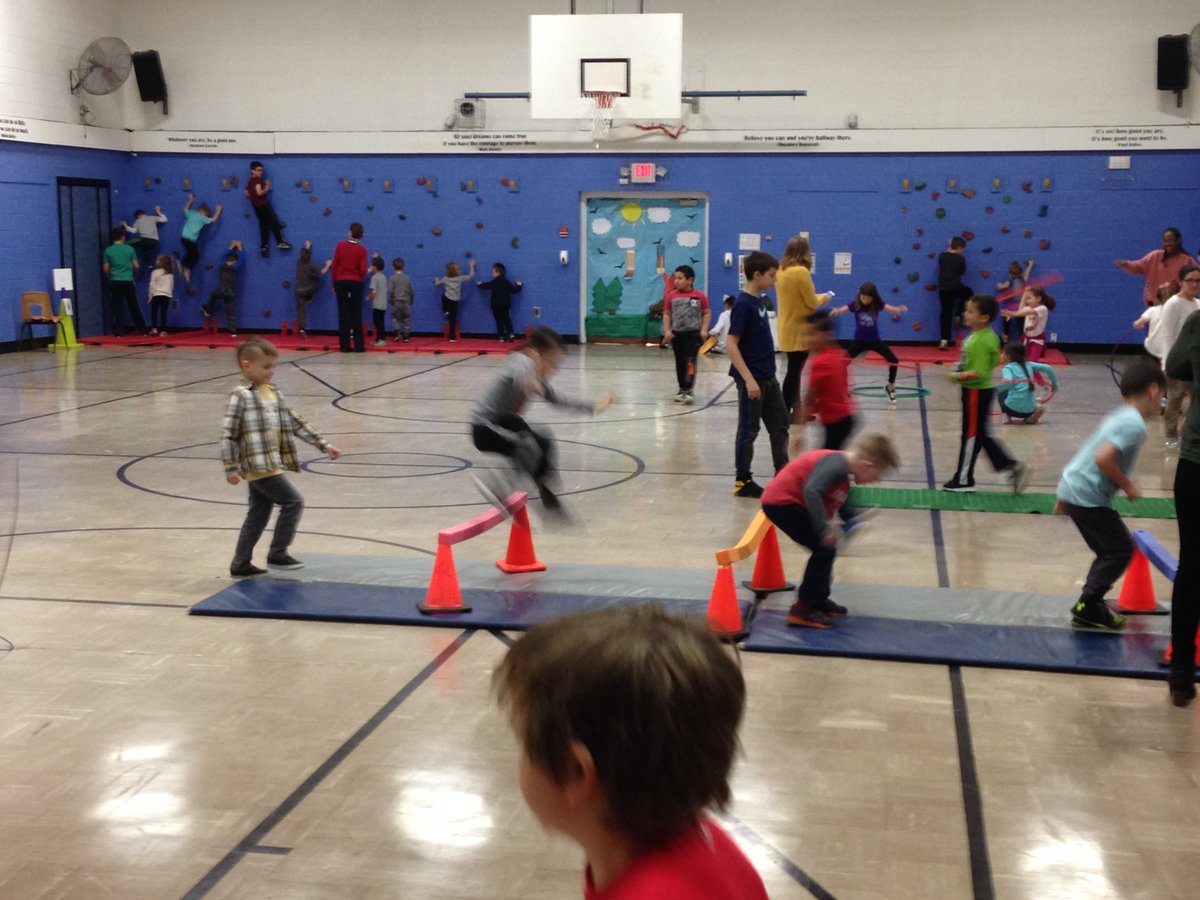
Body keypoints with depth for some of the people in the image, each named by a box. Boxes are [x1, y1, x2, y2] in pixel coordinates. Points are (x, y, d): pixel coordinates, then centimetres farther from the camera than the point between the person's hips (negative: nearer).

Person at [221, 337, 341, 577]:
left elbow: (296, 422, 17)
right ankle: (277, 554, 3)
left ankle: (241, 564, 21)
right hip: (259, 466, -8)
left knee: (258, 515, 13)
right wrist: (231, 467, -17)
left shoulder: (273, 393, 14)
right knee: (293, 502, -7)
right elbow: (228, 433, -12)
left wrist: (323, 444, 13)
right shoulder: (240, 396, -10)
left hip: (271, 465, 8)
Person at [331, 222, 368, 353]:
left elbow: (335, 265, -1)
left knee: (343, 314, 4)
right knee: (356, 314, 5)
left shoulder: (340, 245, -3)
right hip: (356, 283, 0)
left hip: (341, 281, 0)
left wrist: (334, 283, 7)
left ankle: (345, 345, 2)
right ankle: (358, 345, 2)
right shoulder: (362, 250, -5)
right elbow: (363, 271, -10)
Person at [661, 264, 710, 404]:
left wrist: (704, 330, -9)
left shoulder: (700, 296, -6)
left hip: (693, 333, -3)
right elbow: (667, 314, 7)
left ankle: (690, 390, -7)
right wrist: (667, 330, -3)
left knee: (690, 362, -10)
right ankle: (682, 389, 24)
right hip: (677, 333, 3)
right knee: (680, 363, 11)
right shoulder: (671, 296, 0)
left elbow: (707, 313, 1)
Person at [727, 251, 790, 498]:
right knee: (748, 430, 1)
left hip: (768, 377, 9)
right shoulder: (743, 304, -18)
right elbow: (731, 344, -21)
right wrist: (749, 379, -24)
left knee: (780, 423, 14)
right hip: (751, 379, -9)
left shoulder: (759, 301, 8)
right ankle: (743, 481, 12)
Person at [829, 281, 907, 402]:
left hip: (874, 340, 1)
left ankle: (891, 387, 16)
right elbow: (841, 310, -28)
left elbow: (893, 309, -22)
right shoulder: (855, 305, -14)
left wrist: (901, 310, -45)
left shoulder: (878, 305, -12)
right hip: (859, 341, -1)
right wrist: (835, 312, -53)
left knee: (894, 360, -8)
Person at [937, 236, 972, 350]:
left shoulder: (941, 256, 4)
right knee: (968, 292, 30)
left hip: (943, 288, 4)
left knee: (945, 313, 7)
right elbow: (963, 272, 7)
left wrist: (950, 248, 30)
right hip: (955, 288, -4)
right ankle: (958, 316, 21)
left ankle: (944, 340, 0)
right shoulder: (960, 258, -7)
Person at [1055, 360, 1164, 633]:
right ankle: (1088, 607, -3)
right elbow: (1103, 459, -29)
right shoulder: (1135, 424, -17)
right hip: (1087, 496, -10)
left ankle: (1090, 604, 24)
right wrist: (1128, 486, -14)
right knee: (1121, 549, -3)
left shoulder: (1121, 417, 13)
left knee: (1110, 550, 19)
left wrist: (1065, 497, 26)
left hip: (1073, 489, 10)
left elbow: (1091, 452, 20)